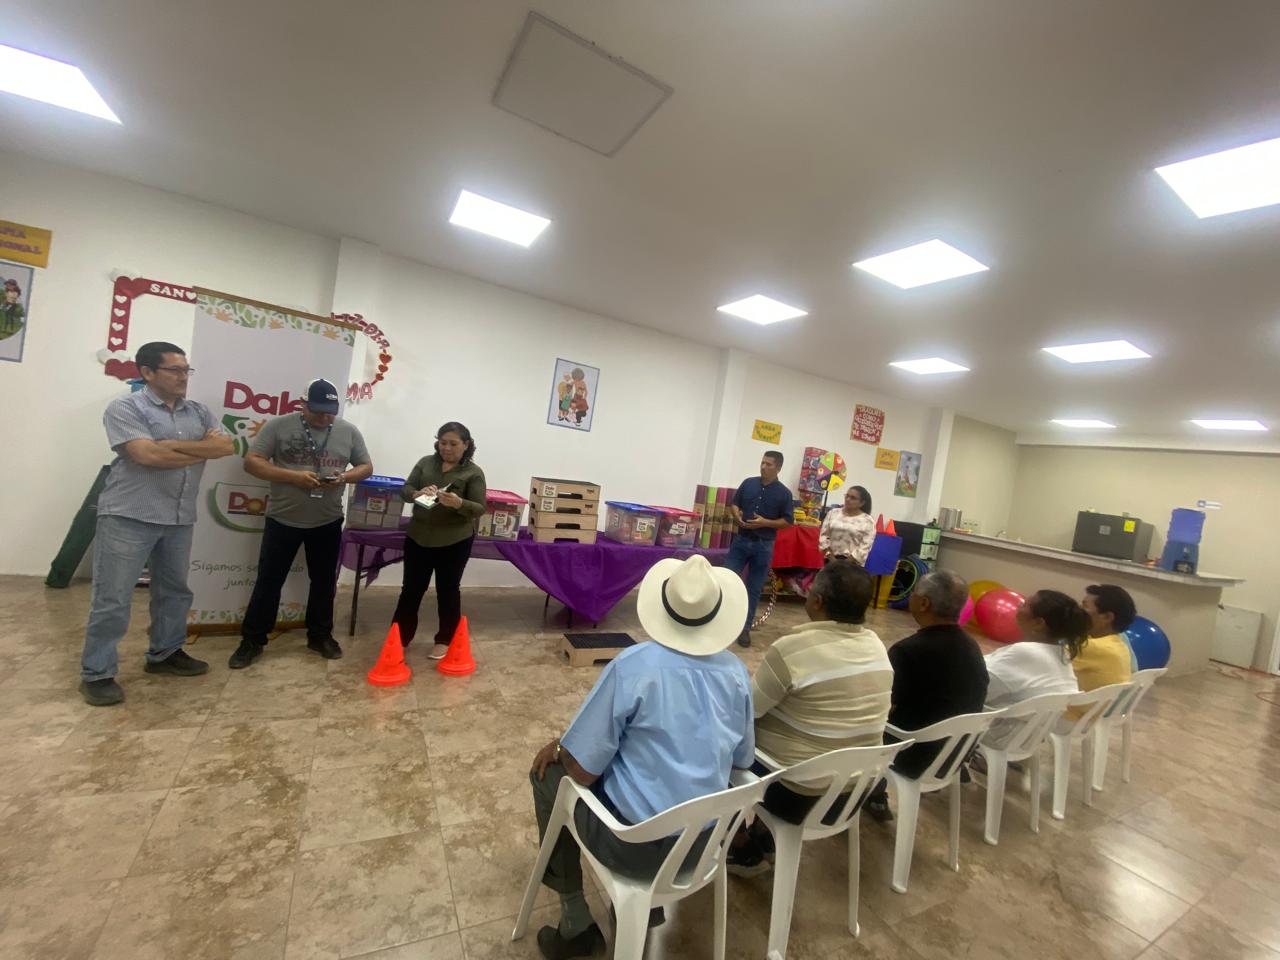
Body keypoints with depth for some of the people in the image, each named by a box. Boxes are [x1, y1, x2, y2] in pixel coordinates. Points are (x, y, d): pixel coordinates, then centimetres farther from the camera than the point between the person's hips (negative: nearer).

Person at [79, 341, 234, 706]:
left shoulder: (198, 412, 11)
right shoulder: (124, 407, -6)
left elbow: (226, 446, -2)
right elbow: (147, 455, -19)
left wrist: (171, 444, -12)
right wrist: (202, 451, -7)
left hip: (179, 519, 6)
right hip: (129, 517, -6)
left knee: (174, 591, 15)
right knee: (113, 599, 1)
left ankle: (165, 654, 30)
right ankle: (96, 673, 14)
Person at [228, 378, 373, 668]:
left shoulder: (349, 431, 1)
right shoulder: (278, 426, -6)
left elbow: (366, 467, 6)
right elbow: (251, 462, -8)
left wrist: (345, 476, -16)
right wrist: (293, 476, -22)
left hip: (328, 523, 2)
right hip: (282, 520, -2)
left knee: (324, 581, 13)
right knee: (269, 581, 9)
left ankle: (320, 635, 28)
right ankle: (252, 641, 24)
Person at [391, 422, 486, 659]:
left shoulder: (474, 473, -6)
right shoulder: (425, 462, 5)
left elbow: (479, 509, -11)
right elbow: (405, 490, 3)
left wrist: (458, 503, -31)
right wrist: (418, 493, -20)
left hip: (454, 542, -3)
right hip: (418, 537, 3)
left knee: (448, 590, 10)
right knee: (411, 588, 13)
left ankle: (444, 641, 25)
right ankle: (400, 637, 29)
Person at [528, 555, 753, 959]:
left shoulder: (632, 665, -23)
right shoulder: (736, 671, -7)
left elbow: (583, 771, -17)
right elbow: (742, 760, 5)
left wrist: (557, 749, 4)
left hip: (635, 843, -5)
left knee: (548, 772, 16)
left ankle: (577, 925, 28)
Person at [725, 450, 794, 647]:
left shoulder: (784, 493, -5)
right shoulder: (748, 483, 2)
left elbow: (787, 521, -3)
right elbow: (734, 504, 11)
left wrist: (765, 523, -17)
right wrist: (737, 516, -10)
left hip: (763, 545, -2)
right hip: (741, 540, 2)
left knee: (754, 589, 7)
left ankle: (745, 628, 18)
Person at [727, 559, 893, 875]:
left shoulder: (792, 648, -26)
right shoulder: (876, 645, -4)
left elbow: (746, 709, -15)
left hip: (794, 793, -6)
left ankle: (744, 851, 26)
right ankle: (764, 836, 32)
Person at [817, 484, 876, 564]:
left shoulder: (867, 521, -4)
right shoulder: (833, 513, 6)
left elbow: (865, 546, -9)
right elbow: (824, 535, 4)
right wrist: (831, 557, -6)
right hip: (831, 559, 3)